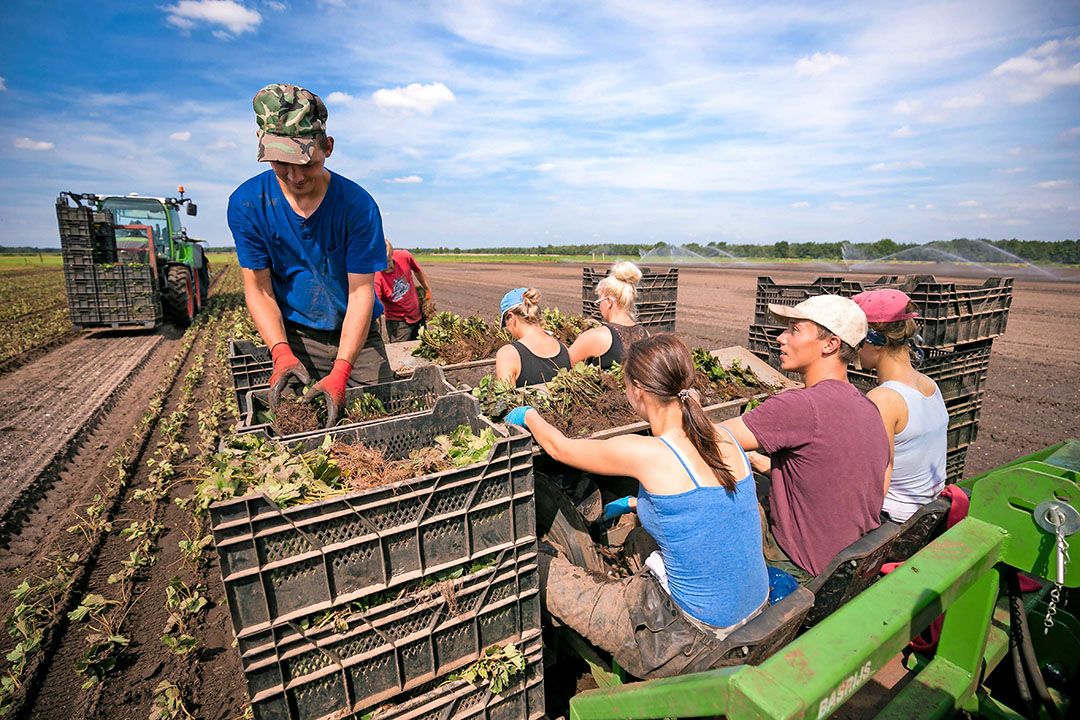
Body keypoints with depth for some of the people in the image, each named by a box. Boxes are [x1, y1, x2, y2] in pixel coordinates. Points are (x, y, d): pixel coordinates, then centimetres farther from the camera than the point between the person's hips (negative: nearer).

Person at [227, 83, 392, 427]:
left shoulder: (357, 204, -17)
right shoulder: (246, 203, -10)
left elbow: (361, 293, -19)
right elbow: (259, 290, -7)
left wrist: (340, 372, -27)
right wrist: (282, 353, -23)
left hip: (356, 334, 0)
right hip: (293, 336, 1)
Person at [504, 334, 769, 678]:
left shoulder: (647, 454, -25)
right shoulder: (725, 440, -5)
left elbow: (559, 448, -7)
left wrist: (528, 415, 12)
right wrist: (631, 502, 27)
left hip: (696, 642, -7)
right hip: (757, 612, 7)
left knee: (536, 569, 4)